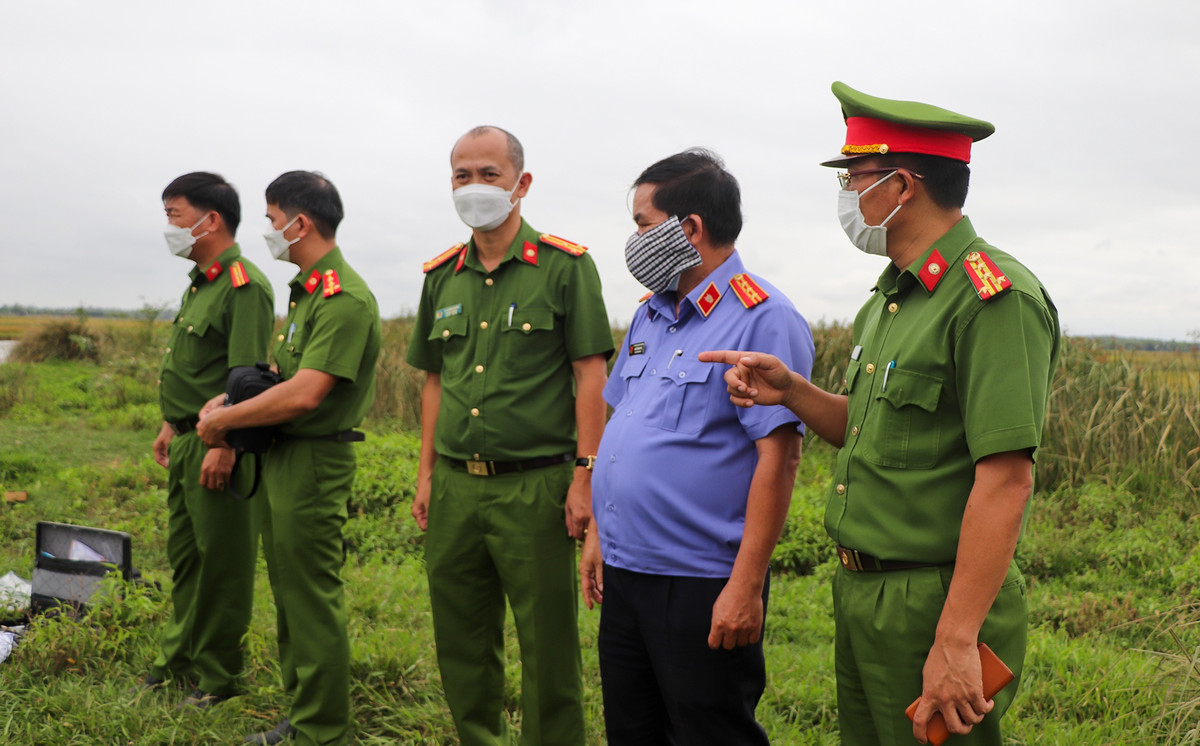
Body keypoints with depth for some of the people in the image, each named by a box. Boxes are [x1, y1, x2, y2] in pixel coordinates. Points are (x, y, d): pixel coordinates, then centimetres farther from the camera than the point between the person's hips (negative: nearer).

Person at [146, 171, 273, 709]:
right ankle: (180, 658, 32)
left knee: (221, 562, 1)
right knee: (184, 554, 19)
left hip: (217, 447, -10)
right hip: (187, 443, 10)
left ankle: (218, 675, 13)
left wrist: (223, 444, -26)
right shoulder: (198, 283, 15)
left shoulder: (245, 287, -16)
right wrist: (172, 425, 22)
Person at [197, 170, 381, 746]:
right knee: (288, 593, 18)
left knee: (313, 602, -2)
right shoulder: (306, 291, 13)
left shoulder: (344, 299, -20)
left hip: (314, 463, -10)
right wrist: (228, 399, 6)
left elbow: (304, 394, -26)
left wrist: (224, 420, -15)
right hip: (279, 458, 10)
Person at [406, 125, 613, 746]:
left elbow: (591, 376, -7)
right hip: (456, 485, 5)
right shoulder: (442, 276, 12)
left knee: (547, 642, 3)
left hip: (534, 485, -5)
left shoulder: (565, 266, -4)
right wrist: (427, 473, 12)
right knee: (461, 640, 14)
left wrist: (585, 476, -12)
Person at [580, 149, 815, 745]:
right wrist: (598, 532, 17)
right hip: (624, 573, 8)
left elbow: (778, 457, -19)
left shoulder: (763, 320, -13)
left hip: (701, 585, -8)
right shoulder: (650, 315, 13)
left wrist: (746, 586, -21)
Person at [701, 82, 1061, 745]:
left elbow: (1005, 477, -24)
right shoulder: (890, 298, 13)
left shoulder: (994, 298, -17)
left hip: (934, 603, -9)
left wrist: (956, 642, -27)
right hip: (859, 592, 9)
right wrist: (788, 390, 2)